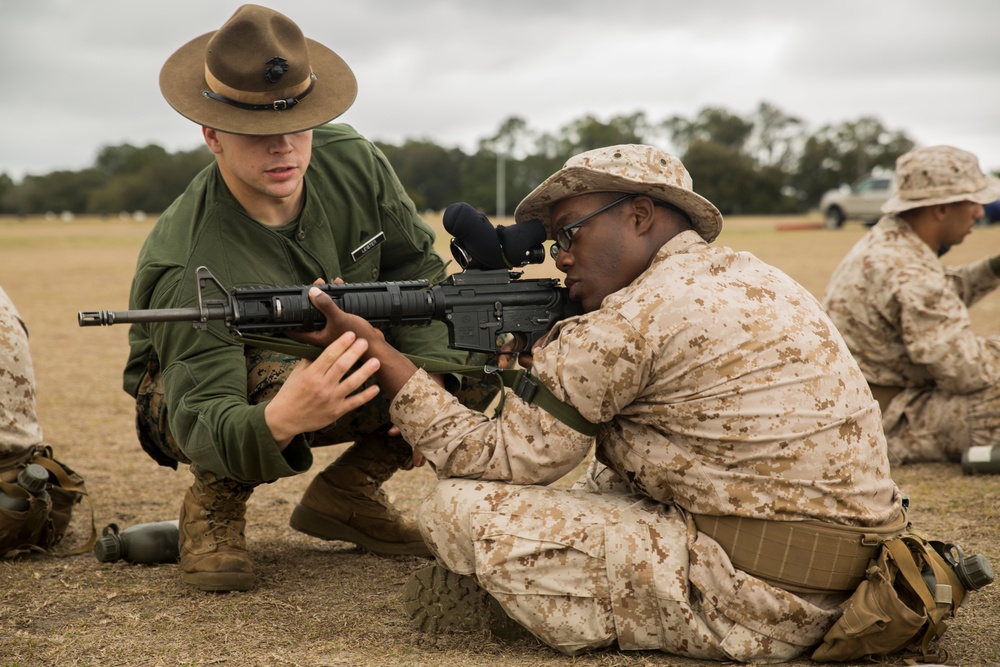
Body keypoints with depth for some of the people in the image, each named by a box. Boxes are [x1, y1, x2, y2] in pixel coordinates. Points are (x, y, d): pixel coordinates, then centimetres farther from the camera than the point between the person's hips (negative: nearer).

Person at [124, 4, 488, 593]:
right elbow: (205, 426, -41)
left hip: (336, 371, 6)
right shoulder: (191, 272, -35)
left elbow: (417, 271, -7)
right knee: (274, 378, -42)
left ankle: (346, 493, 3)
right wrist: (279, 423, -65)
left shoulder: (353, 163, -18)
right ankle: (216, 503, -8)